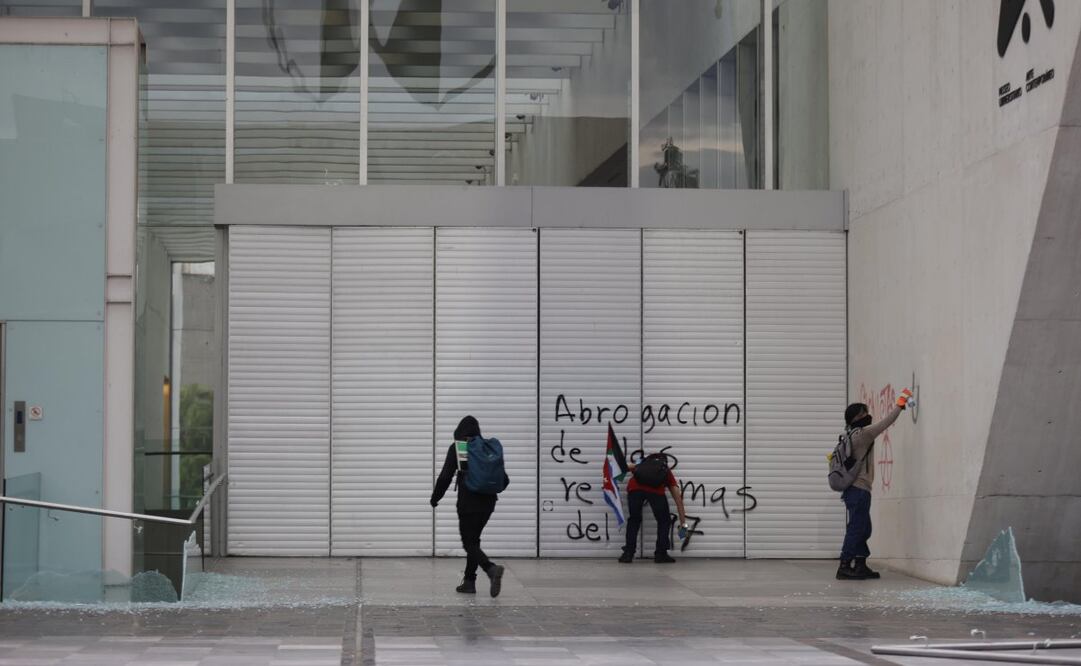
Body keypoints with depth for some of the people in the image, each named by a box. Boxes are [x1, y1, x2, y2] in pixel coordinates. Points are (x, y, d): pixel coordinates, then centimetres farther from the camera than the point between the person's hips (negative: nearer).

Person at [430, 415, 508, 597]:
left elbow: (446, 475, -8)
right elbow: (504, 480, 9)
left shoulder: (457, 448, -4)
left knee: (469, 543, -1)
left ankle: (491, 569, -26)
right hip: (487, 502, 5)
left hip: (468, 502, -5)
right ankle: (469, 582, 18)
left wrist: (435, 498, 6)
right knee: (473, 540, 19)